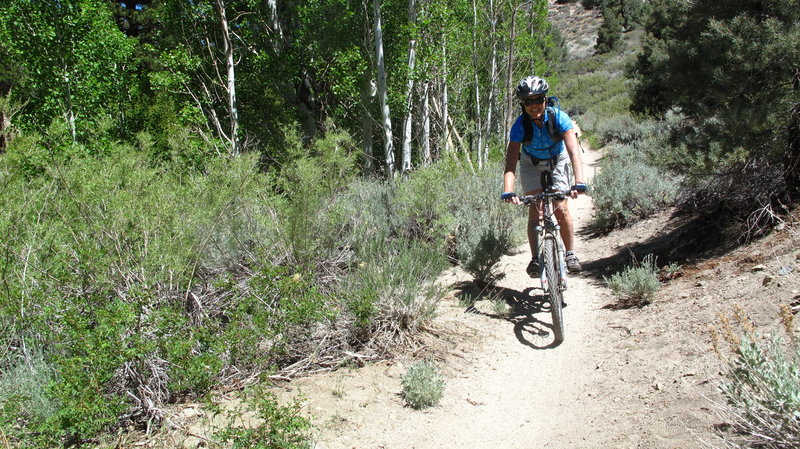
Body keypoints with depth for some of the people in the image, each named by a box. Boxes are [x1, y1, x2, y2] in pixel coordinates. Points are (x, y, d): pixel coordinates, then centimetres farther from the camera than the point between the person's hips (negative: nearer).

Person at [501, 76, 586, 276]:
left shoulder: (558, 117, -30)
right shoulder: (520, 125, -29)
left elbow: (574, 150, -39)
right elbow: (510, 161, -35)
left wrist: (579, 182, -53)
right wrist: (508, 192, -51)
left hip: (557, 162, 0)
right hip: (531, 165, 0)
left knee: (561, 209, -10)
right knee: (535, 210, -13)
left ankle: (571, 253, 8)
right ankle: (535, 259, -11)